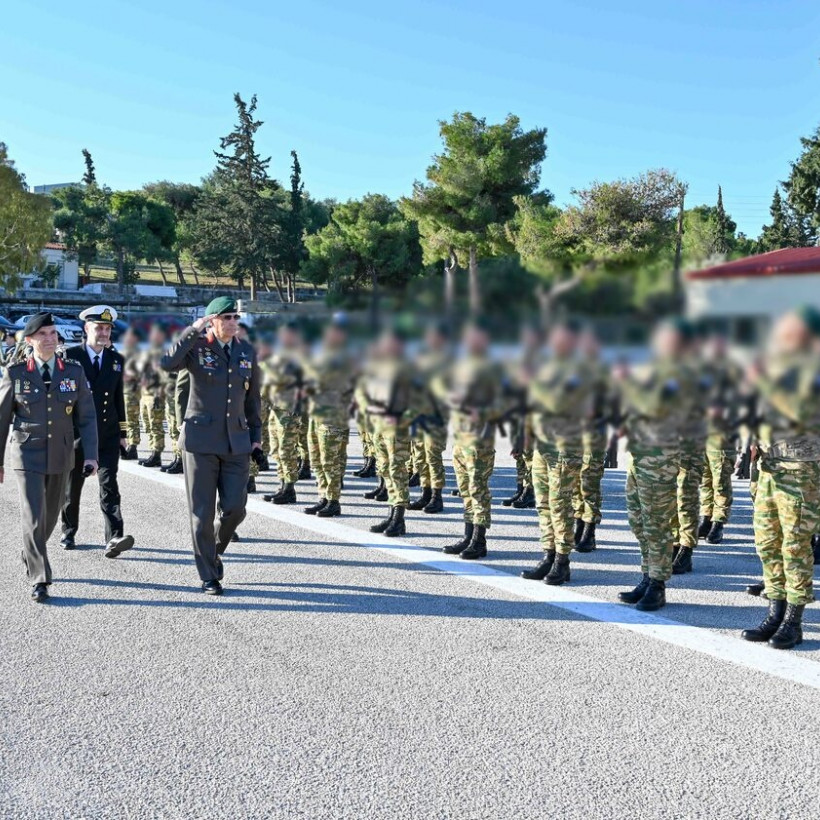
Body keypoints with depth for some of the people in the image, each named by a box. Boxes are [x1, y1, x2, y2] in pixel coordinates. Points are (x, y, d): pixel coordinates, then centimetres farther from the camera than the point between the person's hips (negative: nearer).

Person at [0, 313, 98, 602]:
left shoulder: (74, 372, -1)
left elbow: (86, 417, 0)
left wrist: (90, 455, -9)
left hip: (60, 457, 3)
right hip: (27, 456, -3)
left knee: (50, 515, 16)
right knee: (33, 517, -9)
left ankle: (31, 557, 42)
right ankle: (39, 580, -1)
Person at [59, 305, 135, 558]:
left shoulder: (117, 360, 9)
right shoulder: (70, 356, -3)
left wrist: (122, 432, 10)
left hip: (107, 435, 2)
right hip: (76, 433, -1)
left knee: (109, 486, -9)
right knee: (72, 486, 12)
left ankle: (114, 539, -17)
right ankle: (68, 533, 31)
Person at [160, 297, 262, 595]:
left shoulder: (247, 352, 9)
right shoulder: (197, 348, -5)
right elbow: (167, 363, -25)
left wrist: (256, 436, 14)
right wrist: (193, 330, -23)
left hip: (236, 443, 4)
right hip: (201, 441, -3)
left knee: (235, 508, -2)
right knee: (202, 512, 2)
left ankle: (215, 551, 28)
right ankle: (208, 577, 15)